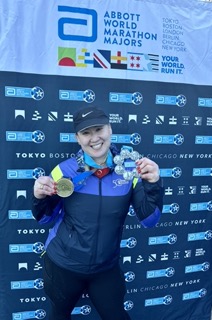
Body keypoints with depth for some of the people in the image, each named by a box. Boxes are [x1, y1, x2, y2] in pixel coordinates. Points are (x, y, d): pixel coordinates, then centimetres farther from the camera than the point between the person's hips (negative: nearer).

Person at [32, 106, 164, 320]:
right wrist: (40, 198, -24)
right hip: (62, 265, 0)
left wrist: (153, 184, -28)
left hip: (106, 268, 0)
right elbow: (45, 218, -3)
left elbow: (149, 220, -12)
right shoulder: (65, 170, -14)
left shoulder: (129, 170, -12)